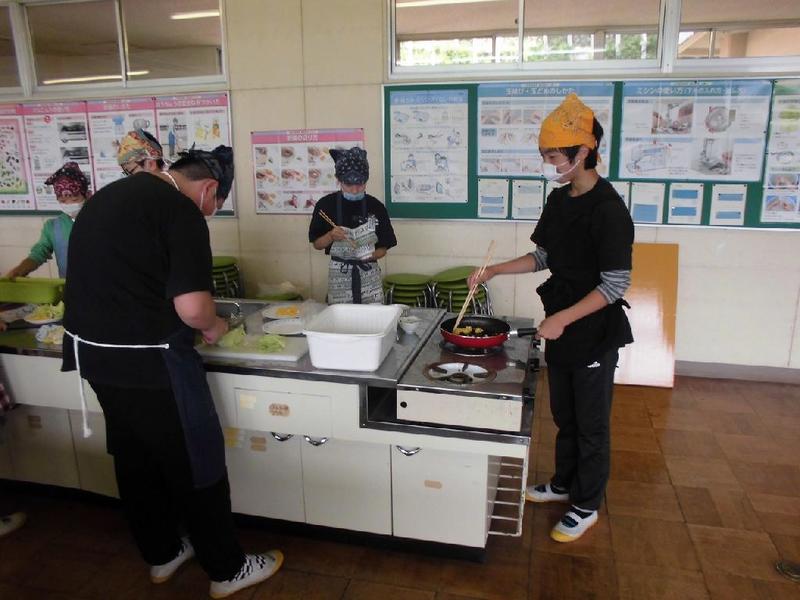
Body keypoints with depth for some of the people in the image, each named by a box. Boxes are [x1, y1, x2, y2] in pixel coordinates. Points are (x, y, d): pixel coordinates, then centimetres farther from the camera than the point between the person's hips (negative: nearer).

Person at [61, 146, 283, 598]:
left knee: (135, 459, 20)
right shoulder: (182, 213, -16)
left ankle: (163, 555, 38)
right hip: (147, 360, -9)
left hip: (94, 350, 9)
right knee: (196, 463, 6)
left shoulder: (113, 193, 12)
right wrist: (213, 326, -2)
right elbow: (192, 306, -25)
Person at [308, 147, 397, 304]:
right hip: (339, 276, 0)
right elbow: (317, 244, 3)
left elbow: (383, 248, 2)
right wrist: (330, 236, -16)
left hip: (369, 276, 0)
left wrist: (371, 255, -17)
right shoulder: (326, 205, -4)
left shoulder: (375, 207, -3)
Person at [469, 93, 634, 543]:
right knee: (564, 414, 21)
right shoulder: (560, 200, 4)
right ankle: (564, 483, 41)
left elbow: (616, 284, -21)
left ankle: (587, 506, 27)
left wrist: (563, 318, -24)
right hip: (561, 328, 8)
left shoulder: (608, 210, -21)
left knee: (591, 422, 9)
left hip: (595, 333, -7)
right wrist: (493, 271, 4)